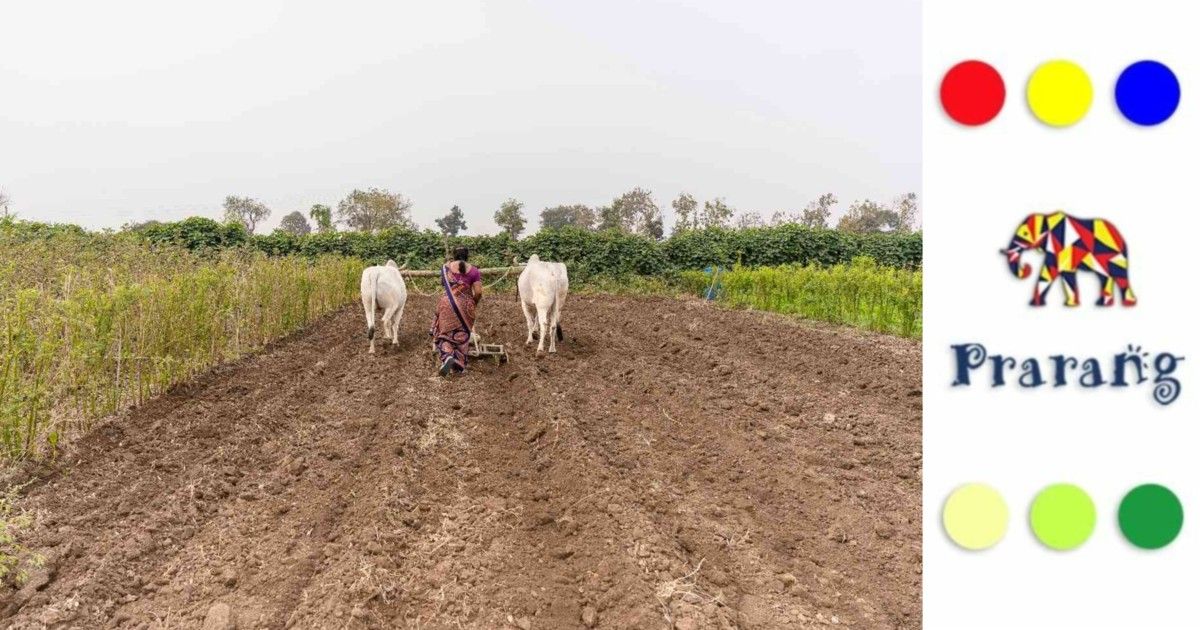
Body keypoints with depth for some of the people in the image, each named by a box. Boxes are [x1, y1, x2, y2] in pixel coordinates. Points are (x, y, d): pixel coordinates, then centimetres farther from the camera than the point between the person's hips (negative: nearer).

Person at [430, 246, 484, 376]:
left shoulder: (446, 267, 3)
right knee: (461, 334, 11)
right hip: (465, 305, 0)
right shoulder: (473, 270, -1)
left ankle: (447, 356, -18)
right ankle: (459, 363, 10)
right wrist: (474, 303, 13)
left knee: (445, 332, 7)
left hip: (447, 304, 0)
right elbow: (478, 292, -6)